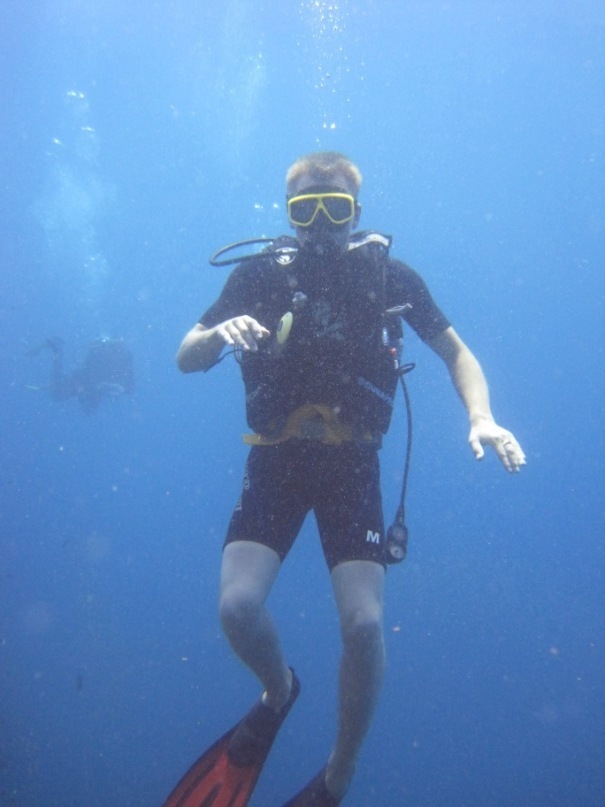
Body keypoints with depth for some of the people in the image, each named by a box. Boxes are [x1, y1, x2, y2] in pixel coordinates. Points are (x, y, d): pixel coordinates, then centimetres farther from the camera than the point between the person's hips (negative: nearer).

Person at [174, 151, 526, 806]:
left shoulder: (390, 276, 0)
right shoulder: (261, 275, -1)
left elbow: (456, 352, 7)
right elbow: (186, 359, -1)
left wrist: (480, 417, -12)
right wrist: (222, 332, -24)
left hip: (352, 464, 0)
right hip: (275, 461, 1)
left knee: (364, 623, -13)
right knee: (237, 606, -17)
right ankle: (279, 689, 20)